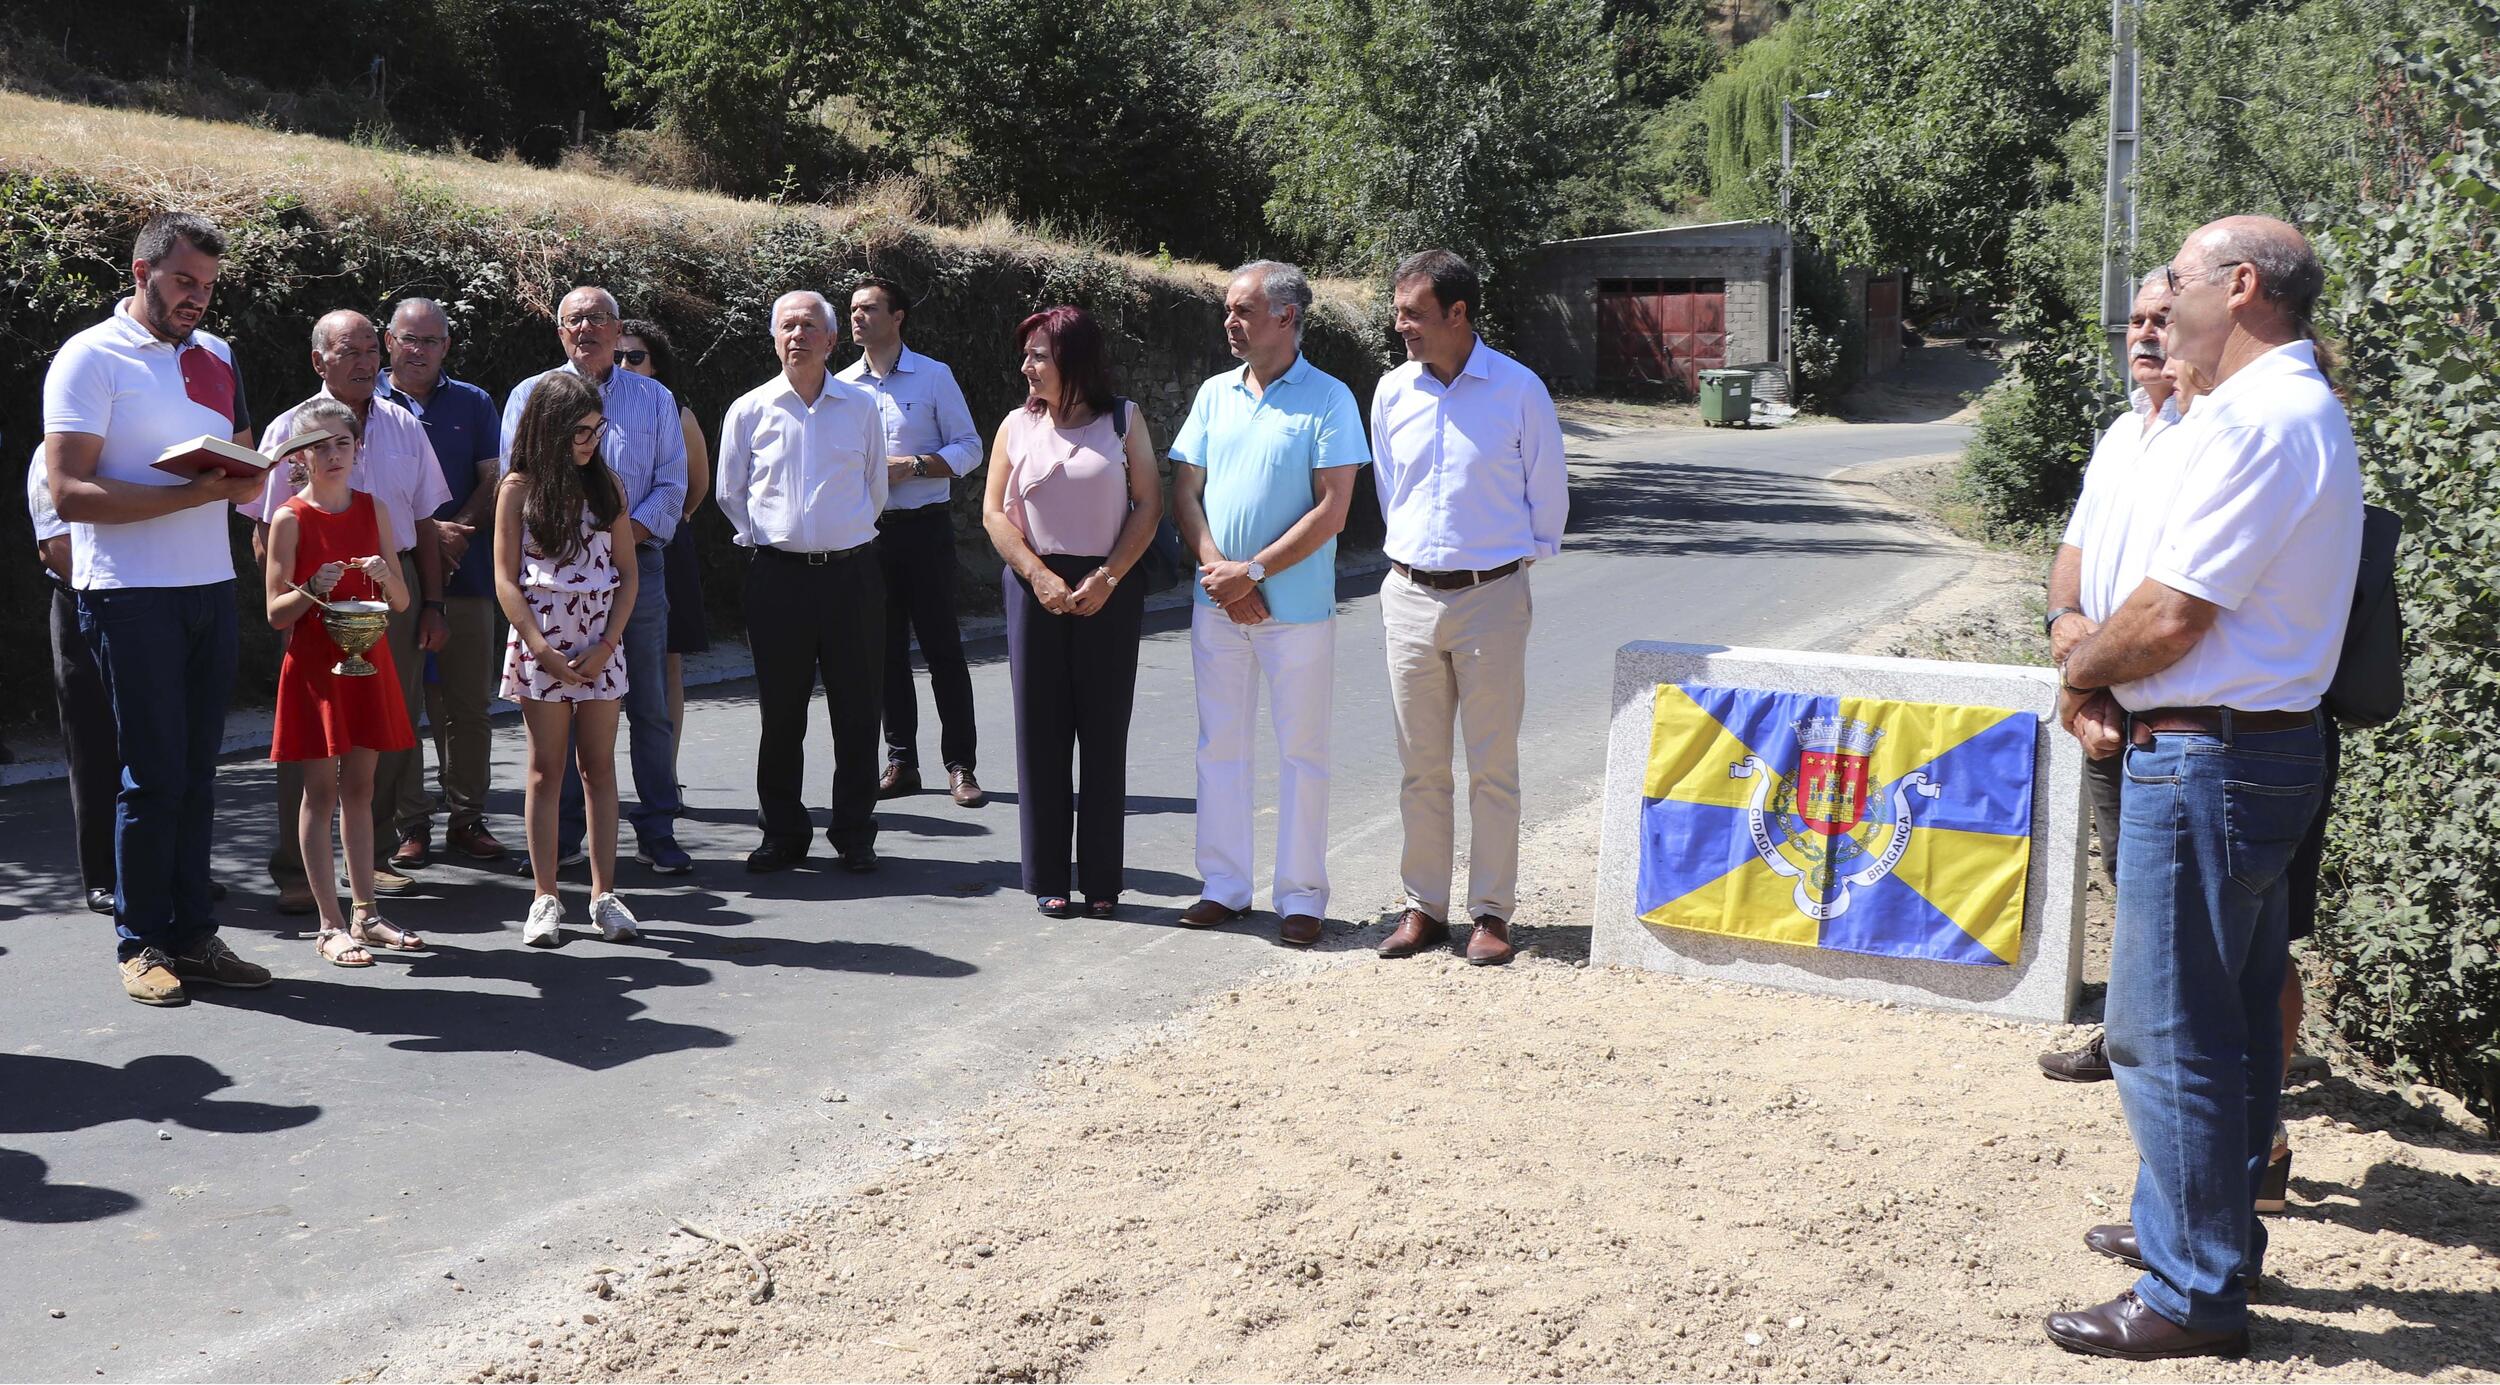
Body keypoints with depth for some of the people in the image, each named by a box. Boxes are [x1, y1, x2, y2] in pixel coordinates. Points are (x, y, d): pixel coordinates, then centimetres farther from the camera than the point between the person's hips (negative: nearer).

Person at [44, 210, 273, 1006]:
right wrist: (193, 493, -21)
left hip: (211, 589, 6)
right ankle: (140, 943, 9)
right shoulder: (90, 359, -5)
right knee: (153, 776, -3)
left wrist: (246, 479, -4)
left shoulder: (216, 358, 15)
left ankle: (192, 935, 15)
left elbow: (245, 468, 21)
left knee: (197, 773, 8)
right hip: (130, 595, -5)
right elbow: (69, 492, -13)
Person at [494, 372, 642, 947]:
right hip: (540, 641, -2)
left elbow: (628, 574, 5)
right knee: (546, 769, 2)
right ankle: (545, 899, 6)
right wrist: (543, 650, -13)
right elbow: (506, 580, -4)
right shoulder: (519, 487, -1)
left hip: (601, 642, 2)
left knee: (599, 766, 4)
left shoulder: (606, 484, 7)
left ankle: (604, 894, 8)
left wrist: (606, 645, -6)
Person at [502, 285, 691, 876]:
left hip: (635, 562, 0)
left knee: (649, 705, 1)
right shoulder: (530, 395, 11)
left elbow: (672, 485, 6)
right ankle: (558, 836, 11)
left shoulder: (655, 398, 12)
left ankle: (657, 832, 8)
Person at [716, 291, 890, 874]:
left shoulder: (861, 407, 7)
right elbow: (730, 493, 14)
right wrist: (769, 540, 11)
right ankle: (782, 832, 16)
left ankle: (855, 833, 15)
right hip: (778, 576, 0)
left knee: (857, 710, 3)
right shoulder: (749, 410, 5)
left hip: (850, 570, 1)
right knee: (780, 712, 4)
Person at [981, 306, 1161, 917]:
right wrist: (1040, 576, -11)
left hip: (1109, 591, -1)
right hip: (1035, 587, 1)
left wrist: (1106, 579, -11)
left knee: (1104, 732, 1)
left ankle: (1101, 879, 9)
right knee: (1041, 733, 2)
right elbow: (995, 512, 3)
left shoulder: (1123, 420, 3)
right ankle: (1048, 877, 10)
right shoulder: (1017, 426, 7)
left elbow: (1149, 505, -1)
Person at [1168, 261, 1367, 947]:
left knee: (1301, 753, 2)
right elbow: (1184, 492, 7)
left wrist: (1252, 571, -15)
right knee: (1220, 745, 10)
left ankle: (1302, 897, 12)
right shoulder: (1215, 394, 10)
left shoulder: (1328, 399, -5)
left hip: (1296, 608, -4)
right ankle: (1224, 886, 21)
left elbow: (1331, 510, -11)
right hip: (1216, 604, 5)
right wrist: (1217, 569, -8)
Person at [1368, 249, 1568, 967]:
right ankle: (1424, 906, 17)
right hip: (1410, 593, 3)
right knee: (1420, 766, 8)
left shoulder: (1519, 390, -5)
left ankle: (1492, 912, 11)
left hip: (1492, 597, -3)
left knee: (1492, 766, 2)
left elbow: (1548, 493, 6)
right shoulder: (1392, 391, 5)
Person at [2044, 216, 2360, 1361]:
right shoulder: (2311, 410, 16)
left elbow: (2169, 617, -22)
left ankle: (2193, 1294, 8)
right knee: (2235, 1019, 19)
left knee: (2168, 1033, -2)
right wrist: (2111, 682, 4)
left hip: (2206, 761, -11)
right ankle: (2215, 1230, 33)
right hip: (2271, 747, 11)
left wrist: (2079, 675, -3)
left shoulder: (2252, 418, -18)